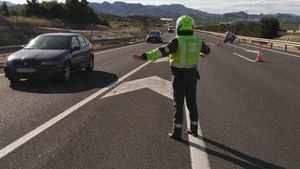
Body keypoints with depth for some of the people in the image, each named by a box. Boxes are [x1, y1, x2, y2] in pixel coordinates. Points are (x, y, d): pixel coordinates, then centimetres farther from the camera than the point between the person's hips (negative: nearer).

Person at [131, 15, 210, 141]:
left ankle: (177, 133, 7)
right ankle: (194, 129, 23)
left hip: (179, 76, -5)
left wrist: (143, 57, -35)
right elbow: (206, 49, 20)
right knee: (191, 102, 15)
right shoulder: (197, 40, 0)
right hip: (191, 75, 5)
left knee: (178, 104, 2)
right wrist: (203, 54, 45)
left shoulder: (177, 41, -18)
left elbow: (162, 52, -30)